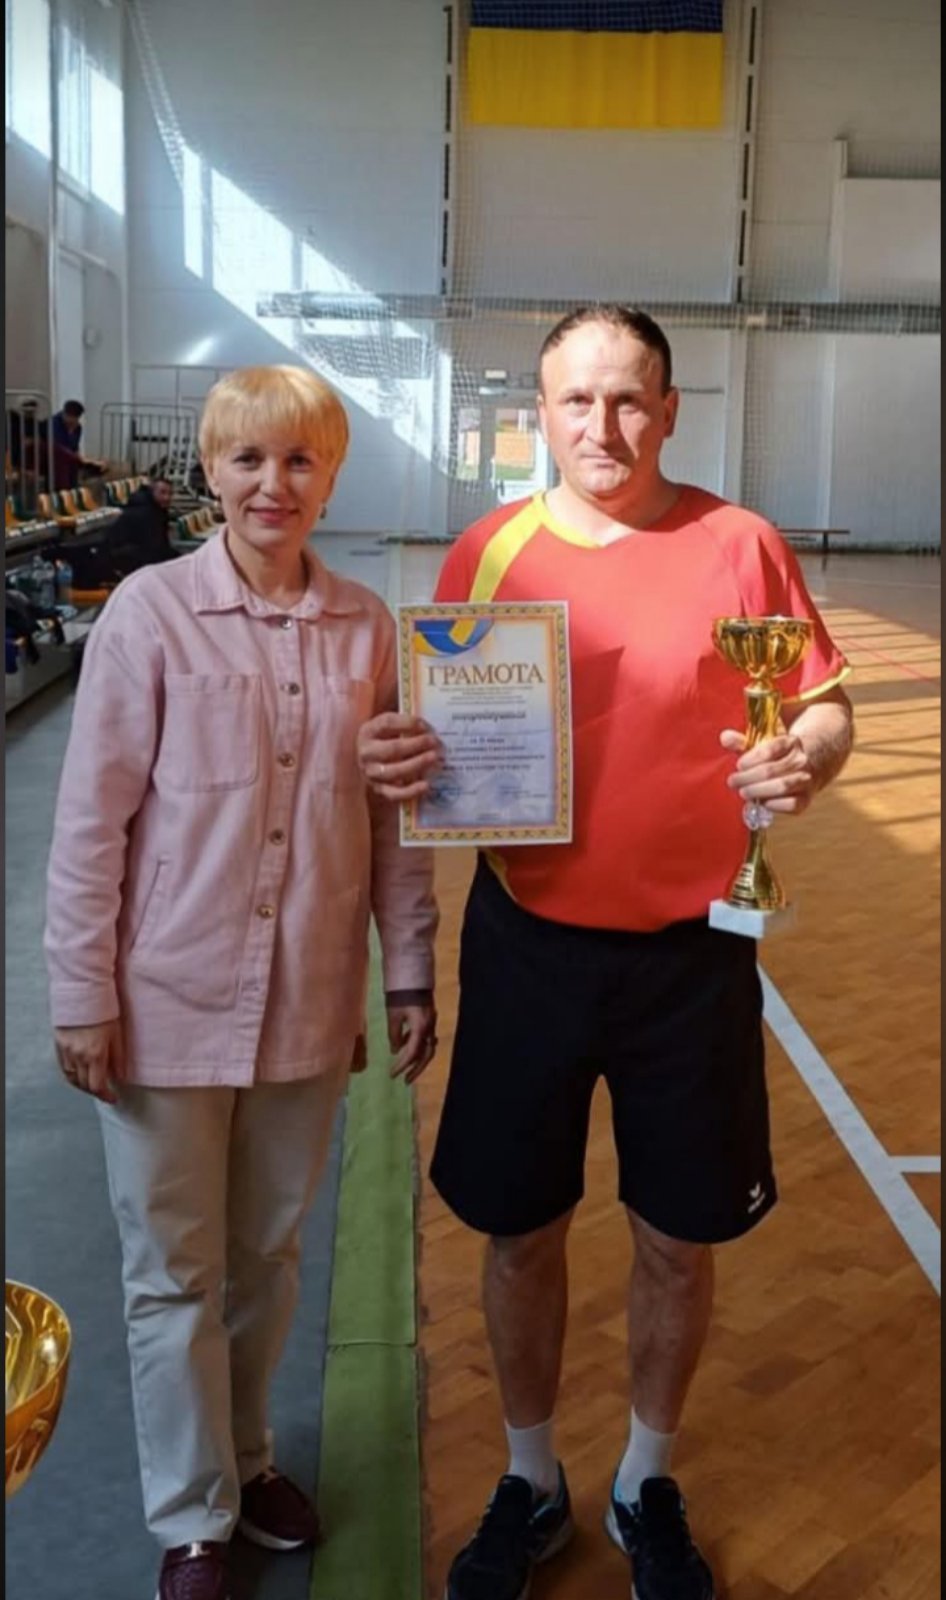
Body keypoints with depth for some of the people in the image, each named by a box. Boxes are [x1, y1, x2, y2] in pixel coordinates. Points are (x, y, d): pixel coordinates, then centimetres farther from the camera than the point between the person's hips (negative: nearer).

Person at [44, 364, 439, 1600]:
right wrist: (83, 995, -9)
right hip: (170, 1001, -3)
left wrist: (410, 973, 6)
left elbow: (396, 814, 5)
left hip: (308, 1004, 3)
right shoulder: (151, 611, -10)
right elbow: (91, 818, -8)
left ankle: (244, 1454, 43)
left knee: (269, 1259, 19)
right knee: (175, 1275, 12)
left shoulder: (364, 625, 0)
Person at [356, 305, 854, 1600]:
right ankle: (530, 1483, 40)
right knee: (519, 1231, 13)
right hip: (527, 943, 1)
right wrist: (393, 755, -18)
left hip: (690, 952, -1)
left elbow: (827, 707, 1)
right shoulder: (489, 551, 0)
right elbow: (436, 730, 5)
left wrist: (807, 758, -22)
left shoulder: (737, 545, -4)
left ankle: (649, 1486, 41)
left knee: (678, 1238, 13)